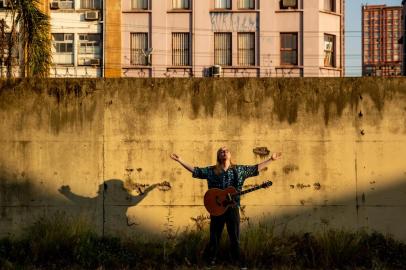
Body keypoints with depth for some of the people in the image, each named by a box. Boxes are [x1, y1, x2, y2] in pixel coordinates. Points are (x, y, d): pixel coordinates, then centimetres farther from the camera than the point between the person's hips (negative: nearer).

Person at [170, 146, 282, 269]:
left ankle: (240, 264, 11)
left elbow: (256, 168, 11)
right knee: (214, 237, 6)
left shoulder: (239, 170, 8)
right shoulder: (211, 170, 5)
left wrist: (271, 159, 8)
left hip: (232, 207, 0)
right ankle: (211, 262, 16)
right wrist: (180, 160, -4)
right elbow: (195, 170, 4)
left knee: (235, 238, 3)